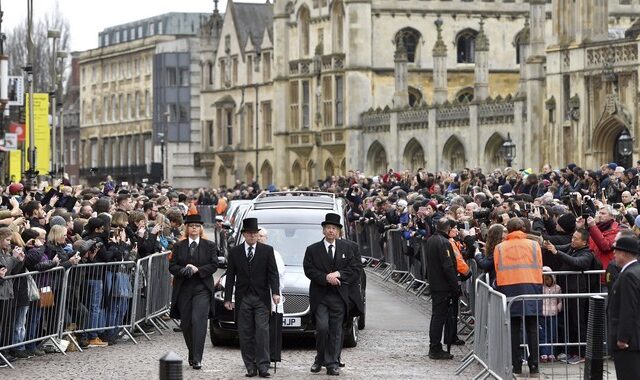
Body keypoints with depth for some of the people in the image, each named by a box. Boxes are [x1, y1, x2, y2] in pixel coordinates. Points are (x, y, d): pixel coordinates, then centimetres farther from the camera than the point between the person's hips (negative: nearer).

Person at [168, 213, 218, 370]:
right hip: (183, 289, 3)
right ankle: (192, 353, 23)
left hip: (202, 288, -3)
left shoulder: (209, 246, 6)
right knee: (186, 323, 6)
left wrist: (197, 269, -14)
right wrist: (183, 270, -16)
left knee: (198, 321, -15)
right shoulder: (178, 246, 9)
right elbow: (172, 266, 4)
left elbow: (214, 265, -1)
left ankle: (197, 358, -17)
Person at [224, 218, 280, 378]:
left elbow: (273, 273, 1)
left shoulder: (267, 250, 5)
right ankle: (250, 366, 7)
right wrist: (228, 298, 2)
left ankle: (263, 366, -8)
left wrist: (275, 292, -13)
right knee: (245, 334, 2)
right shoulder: (235, 252, 8)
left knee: (262, 331, -9)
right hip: (242, 298, 2)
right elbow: (230, 276, 8)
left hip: (261, 298, -2)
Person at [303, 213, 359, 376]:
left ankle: (332, 364, 7)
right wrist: (326, 278, -16)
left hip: (339, 297, 2)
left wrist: (339, 274, -11)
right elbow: (309, 271, -4)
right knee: (322, 328, -13)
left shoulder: (349, 249, 10)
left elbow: (355, 272, 4)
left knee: (336, 332, 2)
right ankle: (320, 359, 7)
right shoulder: (312, 250, 6)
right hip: (319, 297, -2)